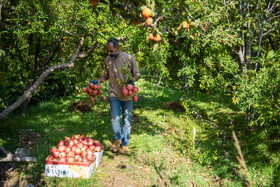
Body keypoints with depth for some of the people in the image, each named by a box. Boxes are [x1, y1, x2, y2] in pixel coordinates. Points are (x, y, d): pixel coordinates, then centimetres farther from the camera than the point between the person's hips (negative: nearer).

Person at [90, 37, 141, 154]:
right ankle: (118, 139, 29)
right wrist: (97, 81, 3)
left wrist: (132, 80, -21)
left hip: (127, 94, -2)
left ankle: (125, 143, 21)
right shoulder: (107, 60, 3)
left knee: (126, 120, 6)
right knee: (114, 119, 5)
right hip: (114, 94, 3)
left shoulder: (129, 58, -8)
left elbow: (137, 74, 0)